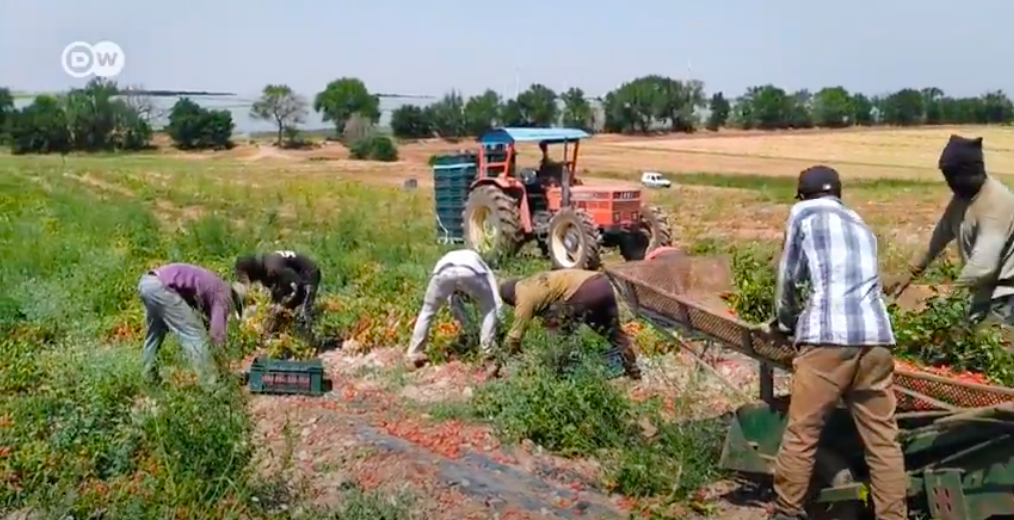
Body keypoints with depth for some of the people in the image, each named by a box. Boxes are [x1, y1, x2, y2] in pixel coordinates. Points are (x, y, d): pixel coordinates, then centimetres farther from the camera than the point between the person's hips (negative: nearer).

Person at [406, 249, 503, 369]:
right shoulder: (485, 272, 41)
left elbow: (454, 302, 48)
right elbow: (496, 304, 31)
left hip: (444, 271, 2)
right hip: (470, 272, -2)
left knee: (427, 313, 25)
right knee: (489, 312, 24)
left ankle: (413, 354, 26)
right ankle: (486, 354, 24)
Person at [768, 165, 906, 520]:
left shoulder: (802, 213, 12)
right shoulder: (860, 225, 28)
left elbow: (789, 278, 13)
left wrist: (785, 322, 30)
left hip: (828, 338, -5)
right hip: (876, 338, 5)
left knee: (801, 434, 4)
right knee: (883, 438, 9)